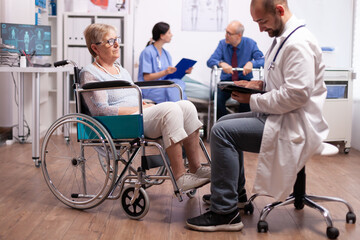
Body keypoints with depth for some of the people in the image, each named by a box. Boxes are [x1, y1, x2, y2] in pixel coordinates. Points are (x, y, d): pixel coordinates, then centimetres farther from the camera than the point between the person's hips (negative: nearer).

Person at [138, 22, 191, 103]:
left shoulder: (166, 54, 18)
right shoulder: (147, 52, -6)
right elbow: (146, 77, -11)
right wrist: (165, 72, -22)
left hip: (164, 86, 7)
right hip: (148, 88, -7)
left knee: (180, 83, -26)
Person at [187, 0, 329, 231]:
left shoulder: (299, 43, -20)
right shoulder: (284, 38, 13)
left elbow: (296, 95, -27)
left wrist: (252, 99, -17)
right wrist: (261, 84, 6)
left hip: (294, 125, -11)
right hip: (279, 116, 11)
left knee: (222, 132, -19)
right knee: (225, 123, 20)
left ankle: (225, 213, -12)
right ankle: (236, 193, 28)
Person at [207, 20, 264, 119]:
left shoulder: (250, 43, -1)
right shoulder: (222, 43, 1)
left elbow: (263, 61, -8)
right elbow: (210, 61, -7)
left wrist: (251, 63, -30)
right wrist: (221, 63, -30)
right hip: (226, 81, 1)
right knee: (218, 99, -30)